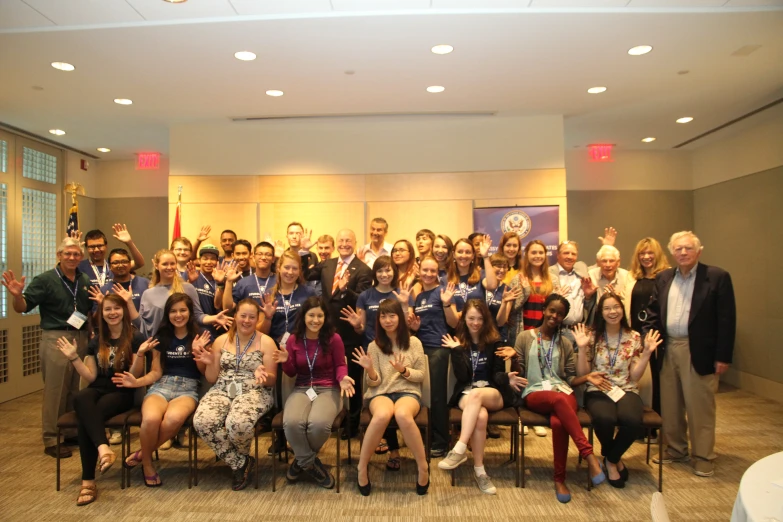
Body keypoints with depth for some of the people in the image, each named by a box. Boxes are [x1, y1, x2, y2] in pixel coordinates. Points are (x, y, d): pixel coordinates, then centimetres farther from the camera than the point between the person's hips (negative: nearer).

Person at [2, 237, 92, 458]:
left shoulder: (85, 280, 8)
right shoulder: (45, 280, -7)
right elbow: (22, 307, -11)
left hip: (81, 338, 5)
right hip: (56, 339, -5)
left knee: (74, 390, 15)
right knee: (55, 391, 0)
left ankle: (71, 432, 28)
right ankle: (51, 440, 10)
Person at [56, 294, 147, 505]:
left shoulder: (135, 339, 1)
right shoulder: (96, 342, 15)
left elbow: (135, 376, -4)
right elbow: (91, 377, 11)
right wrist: (74, 358, 2)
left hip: (122, 393, -3)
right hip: (97, 390, 3)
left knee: (85, 417, -33)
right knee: (80, 399, -36)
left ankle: (88, 481, -32)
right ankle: (103, 448, -50)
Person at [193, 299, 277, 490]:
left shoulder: (266, 342, 2)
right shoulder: (221, 340, 11)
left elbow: (272, 381, 0)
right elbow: (212, 379, 12)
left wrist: (263, 375, -22)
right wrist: (209, 364, -7)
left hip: (253, 392, -3)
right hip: (222, 391, 3)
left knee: (238, 423, -36)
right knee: (203, 421, -29)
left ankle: (240, 459, 3)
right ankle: (241, 462, -9)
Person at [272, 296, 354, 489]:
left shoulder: (333, 338, -6)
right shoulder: (293, 339, 2)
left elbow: (340, 365, 4)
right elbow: (291, 373, 8)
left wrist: (342, 378, -17)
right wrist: (286, 361, -13)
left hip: (328, 389, -2)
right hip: (301, 389, 2)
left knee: (318, 424, -33)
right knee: (291, 423, -31)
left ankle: (302, 460, 2)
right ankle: (310, 464, -3)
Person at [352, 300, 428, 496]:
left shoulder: (414, 343, 6)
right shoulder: (374, 345, 6)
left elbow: (420, 376, 6)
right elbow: (374, 383, 3)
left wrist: (404, 370, -14)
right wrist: (369, 370, -20)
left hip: (408, 392, 0)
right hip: (381, 393, 0)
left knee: (402, 414, -38)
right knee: (382, 415, -38)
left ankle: (423, 467, -20)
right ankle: (362, 468, -18)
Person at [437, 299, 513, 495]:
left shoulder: (495, 342, 5)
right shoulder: (458, 341, 4)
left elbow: (497, 373, 1)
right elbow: (461, 376, -6)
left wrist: (507, 379, -22)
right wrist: (457, 350, -13)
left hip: (493, 394, 0)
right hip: (465, 394, 0)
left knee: (476, 395, -38)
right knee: (480, 416, -36)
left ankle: (459, 450, -39)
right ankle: (479, 470, -27)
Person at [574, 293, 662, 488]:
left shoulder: (634, 338, 6)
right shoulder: (592, 336, 3)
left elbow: (634, 376, 2)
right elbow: (582, 373, 1)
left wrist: (647, 352, -7)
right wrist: (582, 348, -12)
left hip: (626, 391, 1)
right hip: (598, 391, -1)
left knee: (633, 420, -34)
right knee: (605, 418, -35)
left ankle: (611, 459, -1)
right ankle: (614, 459, 2)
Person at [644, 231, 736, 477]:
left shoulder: (717, 277, -5)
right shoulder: (663, 278, 9)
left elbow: (726, 319, -8)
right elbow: (653, 312, 11)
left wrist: (723, 356, -11)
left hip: (699, 352, -5)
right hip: (668, 350, 5)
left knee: (700, 407, 5)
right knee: (670, 405, 13)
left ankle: (703, 457, 20)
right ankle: (675, 450, 29)